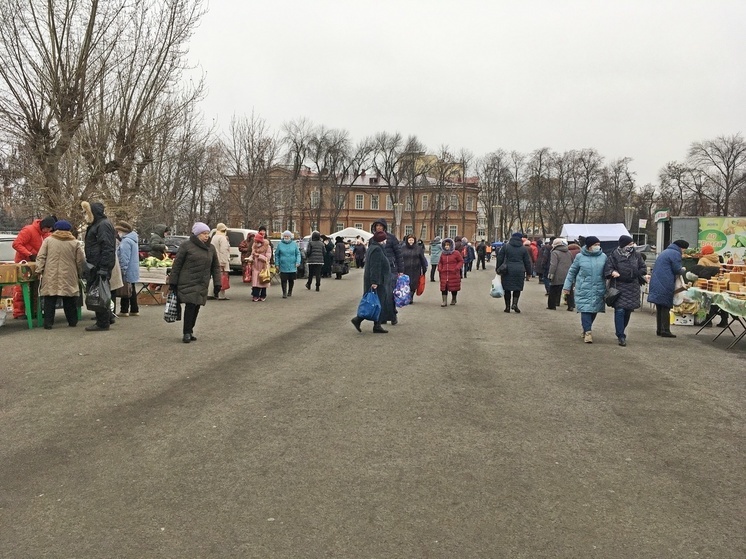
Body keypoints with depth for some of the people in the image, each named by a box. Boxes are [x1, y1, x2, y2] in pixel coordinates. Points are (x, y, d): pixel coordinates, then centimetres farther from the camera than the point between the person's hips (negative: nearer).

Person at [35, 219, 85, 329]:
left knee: (50, 301, 2)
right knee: (70, 301, 9)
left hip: (51, 277, 0)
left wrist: (39, 271, 2)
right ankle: (72, 322, 15)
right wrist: (80, 275, 15)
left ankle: (48, 323, 1)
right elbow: (81, 261, 5)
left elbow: (40, 257, 0)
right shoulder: (75, 243, 5)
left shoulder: (48, 240, 5)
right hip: (68, 278, 0)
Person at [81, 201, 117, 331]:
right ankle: (107, 318, 25)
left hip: (100, 266, -11)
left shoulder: (103, 225, -14)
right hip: (95, 266, 11)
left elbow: (107, 248, -22)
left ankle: (102, 323, -1)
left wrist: (103, 268, -26)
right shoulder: (96, 225, 20)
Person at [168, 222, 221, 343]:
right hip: (188, 283, -5)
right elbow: (177, 264, -3)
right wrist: (173, 282, -4)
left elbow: (215, 267, 16)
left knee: (196, 308, 7)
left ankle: (189, 332, 19)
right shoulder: (186, 245, -4)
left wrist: (217, 284, 9)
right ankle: (187, 333, -1)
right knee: (190, 306, -11)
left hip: (202, 285, 5)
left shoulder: (211, 248, 11)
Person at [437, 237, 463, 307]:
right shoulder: (442, 253, 11)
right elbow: (440, 262, 20)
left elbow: (461, 261, 1)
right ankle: (444, 301, -3)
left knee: (454, 287, 6)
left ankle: (453, 300, 26)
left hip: (453, 274, -3)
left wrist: (457, 268, -11)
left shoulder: (456, 253, -2)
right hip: (444, 274, 3)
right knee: (444, 287, -5)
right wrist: (439, 269, 5)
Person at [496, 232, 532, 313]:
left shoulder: (505, 246, 2)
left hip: (507, 270, 0)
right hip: (519, 271, 1)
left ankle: (507, 307, 8)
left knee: (507, 288, 6)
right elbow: (527, 261, 8)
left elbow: (500, 258, 3)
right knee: (517, 288, 11)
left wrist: (498, 268, 12)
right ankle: (514, 303, -7)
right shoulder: (523, 248, 5)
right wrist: (528, 272, 16)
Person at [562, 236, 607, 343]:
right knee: (585, 310, -8)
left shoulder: (603, 257, 4)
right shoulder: (580, 257, 0)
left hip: (598, 290, 2)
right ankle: (588, 332, -3)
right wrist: (567, 286, 6)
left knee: (594, 310, 8)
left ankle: (586, 328, 26)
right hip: (584, 290, -2)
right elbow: (572, 272, 7)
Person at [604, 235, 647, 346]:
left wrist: (635, 274, -1)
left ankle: (621, 332, 29)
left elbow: (643, 268, 14)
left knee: (628, 311, 11)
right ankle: (621, 336, -7)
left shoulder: (636, 255, 6)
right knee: (620, 310, -12)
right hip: (619, 286, -5)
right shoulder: (614, 255, -6)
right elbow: (607, 269, -7)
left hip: (633, 287, 5)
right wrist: (613, 272, -26)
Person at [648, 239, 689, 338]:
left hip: (656, 284, 9)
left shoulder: (665, 252, 21)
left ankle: (659, 330, 15)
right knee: (666, 308, -5)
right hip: (665, 285, -9)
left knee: (659, 308, 12)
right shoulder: (675, 254, -9)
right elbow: (677, 270, -12)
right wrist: (683, 270, 8)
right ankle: (665, 331, -4)